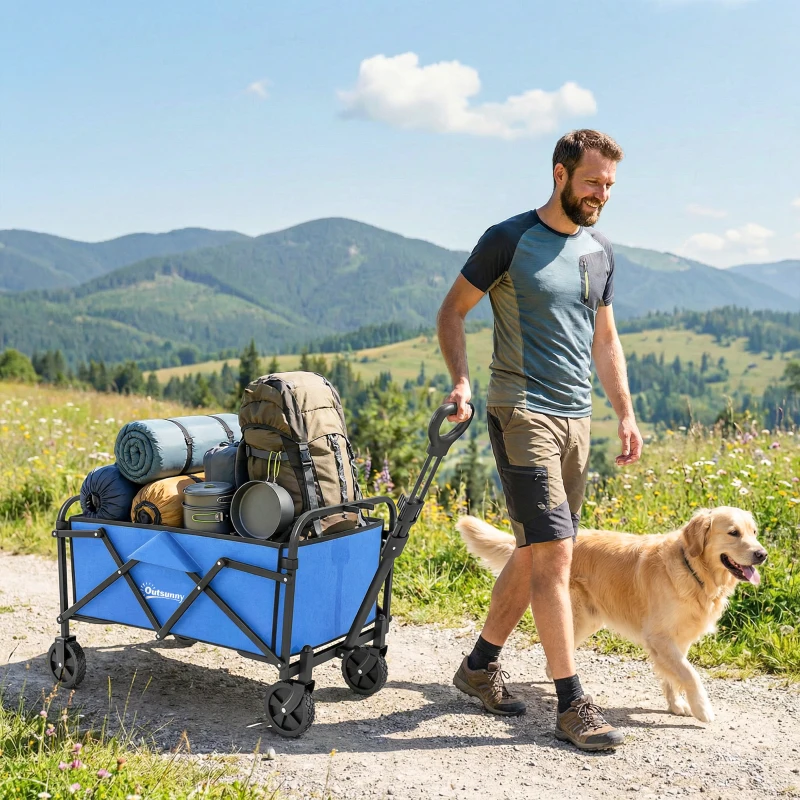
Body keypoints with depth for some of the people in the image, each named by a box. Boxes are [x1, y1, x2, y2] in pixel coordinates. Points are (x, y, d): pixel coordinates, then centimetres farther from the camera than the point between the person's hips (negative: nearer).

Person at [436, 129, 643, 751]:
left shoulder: (600, 252, 14)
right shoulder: (508, 240, -5)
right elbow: (452, 311, 0)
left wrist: (626, 414, 13)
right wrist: (461, 381, -15)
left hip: (577, 418, 7)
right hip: (523, 413, -7)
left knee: (536, 555, 11)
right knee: (554, 554, -12)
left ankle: (481, 665, 28)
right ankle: (572, 705, -3)